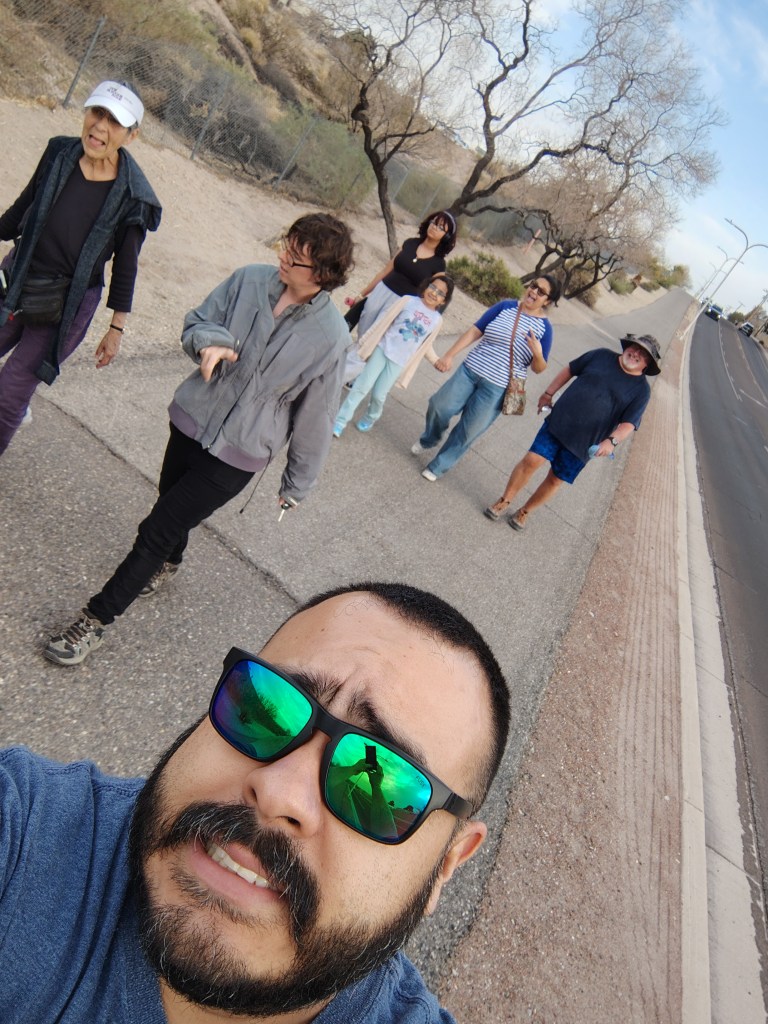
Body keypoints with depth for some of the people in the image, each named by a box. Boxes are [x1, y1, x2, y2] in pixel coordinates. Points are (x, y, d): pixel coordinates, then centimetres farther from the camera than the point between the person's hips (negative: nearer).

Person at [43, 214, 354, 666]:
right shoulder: (249, 280, -8)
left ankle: (96, 620, 14)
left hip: (236, 457, -4)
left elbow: (315, 416, -7)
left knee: (157, 531, -4)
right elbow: (196, 322, 4)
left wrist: (298, 482, 2)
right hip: (192, 420, 5)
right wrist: (210, 341, -21)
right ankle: (169, 563, 58)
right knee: (172, 508, 24)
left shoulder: (331, 336, -17)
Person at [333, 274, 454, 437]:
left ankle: (370, 419, 32)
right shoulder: (409, 300, -5)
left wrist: (436, 361, 5)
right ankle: (341, 421, 5)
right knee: (362, 386, -3)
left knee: (379, 394, 3)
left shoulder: (437, 320, 2)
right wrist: (367, 342, 0)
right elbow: (385, 321, -1)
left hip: (399, 361, 1)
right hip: (383, 349, -1)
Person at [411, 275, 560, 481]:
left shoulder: (544, 327, -3)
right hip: (470, 370, 2)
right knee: (439, 406, 1)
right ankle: (429, 439, 35)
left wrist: (538, 354, -23)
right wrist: (449, 355, -4)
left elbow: (538, 369, 0)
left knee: (468, 431, 5)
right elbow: (475, 331, 2)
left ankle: (439, 466, 25)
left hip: (498, 388, -2)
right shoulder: (506, 306, 1)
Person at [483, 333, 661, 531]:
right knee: (531, 460, -8)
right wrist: (549, 393, 15)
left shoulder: (641, 389, -2)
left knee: (555, 479, 6)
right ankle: (504, 502, 11)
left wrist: (612, 441, -27)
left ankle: (524, 512, 26)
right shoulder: (602, 356, 3)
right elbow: (570, 369, 14)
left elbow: (629, 423, -10)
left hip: (583, 443, 0)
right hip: (558, 423, 1)